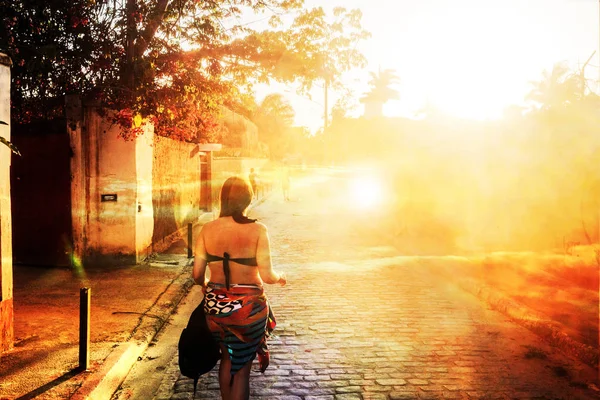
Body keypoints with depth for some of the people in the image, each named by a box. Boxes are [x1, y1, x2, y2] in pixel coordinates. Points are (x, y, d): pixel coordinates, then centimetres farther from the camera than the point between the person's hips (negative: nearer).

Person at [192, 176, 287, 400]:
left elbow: (197, 275, -2)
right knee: (242, 367, 14)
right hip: (248, 306, -3)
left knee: (227, 357, 27)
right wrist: (280, 278, 7)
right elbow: (266, 276, -16)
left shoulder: (207, 230, -5)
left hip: (215, 305, 4)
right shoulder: (257, 230, -14)